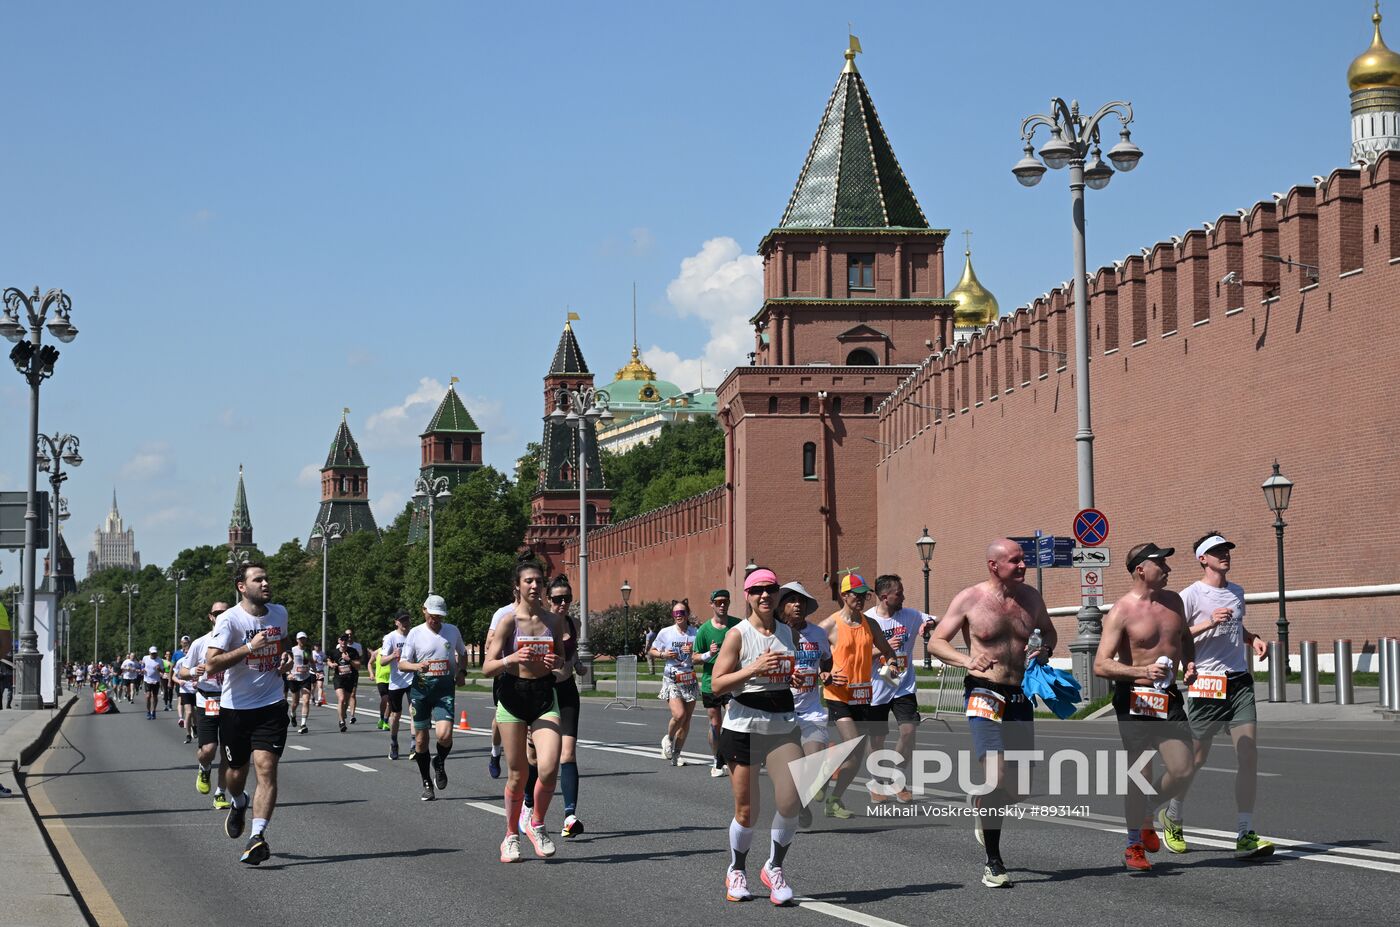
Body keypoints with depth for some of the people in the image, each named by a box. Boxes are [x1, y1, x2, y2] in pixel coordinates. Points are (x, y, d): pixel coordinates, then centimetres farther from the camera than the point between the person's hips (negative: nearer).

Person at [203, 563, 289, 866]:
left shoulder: (279, 613, 5)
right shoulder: (230, 619, -13)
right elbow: (211, 664, -23)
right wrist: (249, 648, -27)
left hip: (271, 706, 2)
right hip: (235, 707, -2)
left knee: (266, 768, -14)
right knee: (237, 772, 12)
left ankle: (258, 836, -17)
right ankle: (239, 804, 47)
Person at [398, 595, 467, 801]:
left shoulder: (452, 631, 8)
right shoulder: (415, 634, 1)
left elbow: (462, 653, 26)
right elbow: (402, 664, 1)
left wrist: (462, 672, 8)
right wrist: (417, 666, -20)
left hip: (445, 687, 0)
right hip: (421, 687, 0)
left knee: (444, 734, -18)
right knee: (421, 738, 3)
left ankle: (440, 763, 15)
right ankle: (427, 784, 18)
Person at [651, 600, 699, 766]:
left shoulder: (695, 633, 2)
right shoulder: (665, 633, 0)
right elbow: (652, 651, 12)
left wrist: (693, 653, -12)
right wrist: (663, 655, -7)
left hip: (690, 679, 2)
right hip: (671, 679, -2)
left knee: (686, 719, 4)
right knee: (679, 715, -19)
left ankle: (676, 755, 17)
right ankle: (668, 739, 12)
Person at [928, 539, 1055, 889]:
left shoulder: (1030, 598, 8)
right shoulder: (970, 599, -5)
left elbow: (1048, 631, 26)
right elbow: (936, 641, -2)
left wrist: (1044, 651, 3)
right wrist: (967, 661, -20)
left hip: (1020, 698, 5)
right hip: (984, 695, -5)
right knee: (996, 776, -18)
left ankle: (982, 809, 42)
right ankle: (993, 863, -6)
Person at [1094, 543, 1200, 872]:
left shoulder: (1173, 601, 10)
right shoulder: (1121, 612, -10)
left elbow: (1185, 637, 29)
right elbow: (1101, 665, -15)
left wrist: (1189, 662, 8)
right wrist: (1143, 671, -26)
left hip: (1169, 697, 6)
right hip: (1134, 698, -6)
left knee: (1183, 772, 1)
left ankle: (1145, 815, 28)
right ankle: (1134, 847, 10)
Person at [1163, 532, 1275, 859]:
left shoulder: (1237, 592, 15)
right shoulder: (1190, 595, -5)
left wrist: (1254, 638, 12)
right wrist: (1208, 623, -20)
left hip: (1240, 682, 5)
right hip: (1206, 684, -5)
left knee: (1249, 756, -7)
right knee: (1196, 758, 3)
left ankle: (1245, 835, -6)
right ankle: (1171, 817, 29)